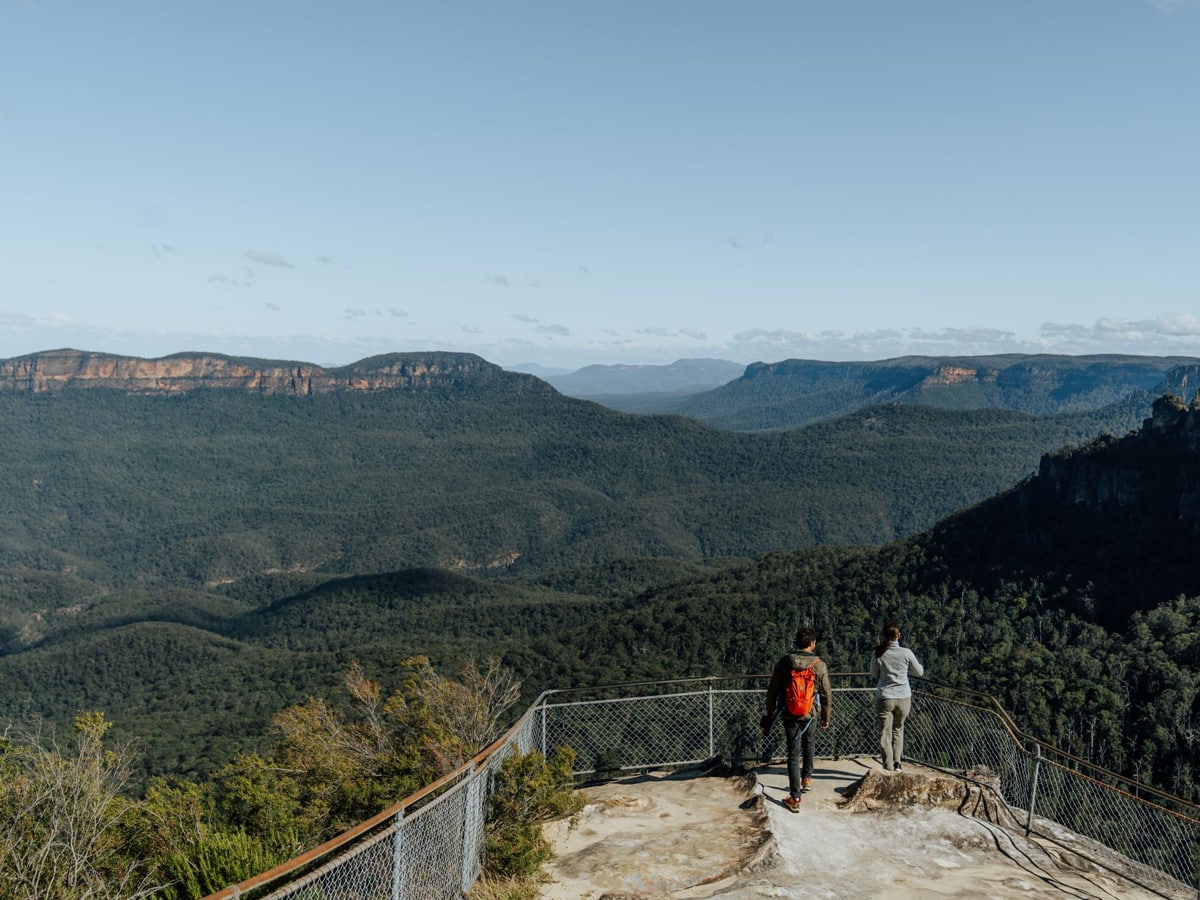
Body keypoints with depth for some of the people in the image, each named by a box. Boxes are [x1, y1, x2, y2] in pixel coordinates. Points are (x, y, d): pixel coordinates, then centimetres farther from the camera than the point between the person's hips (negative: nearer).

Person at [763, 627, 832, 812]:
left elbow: (772, 691, -1)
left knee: (793, 754, 3)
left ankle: (795, 798, 1)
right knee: (809, 743, 30)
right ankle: (807, 778, 36)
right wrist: (825, 717, 13)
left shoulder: (784, 662, -5)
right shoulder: (819, 665, -7)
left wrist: (770, 713, 11)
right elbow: (826, 694, 0)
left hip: (789, 714, 0)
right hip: (809, 714, 0)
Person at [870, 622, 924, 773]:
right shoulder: (906, 653, -8)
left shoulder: (878, 654, -7)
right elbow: (919, 672, 5)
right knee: (898, 729, 21)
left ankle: (888, 767, -3)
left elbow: (873, 674, 8)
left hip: (884, 697, -1)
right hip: (903, 697, 1)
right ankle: (897, 763, 19)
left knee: (885, 733, 4)